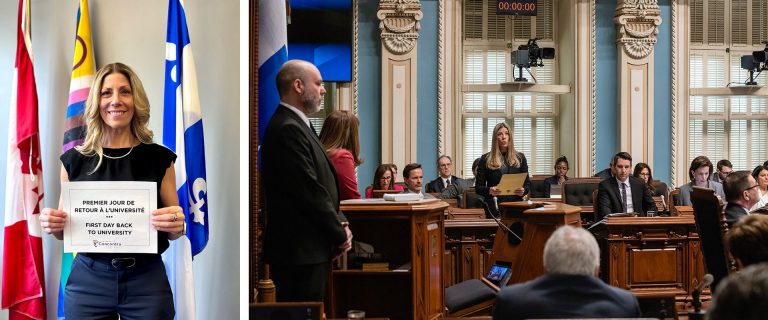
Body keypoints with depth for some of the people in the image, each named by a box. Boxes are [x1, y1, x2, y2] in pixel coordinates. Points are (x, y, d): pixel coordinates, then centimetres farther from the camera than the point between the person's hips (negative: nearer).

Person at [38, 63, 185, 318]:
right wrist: (52, 225, -10)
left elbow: (173, 231, 7)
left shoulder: (159, 158, 1)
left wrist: (176, 226, -15)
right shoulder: (74, 160, 3)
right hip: (88, 280, 1)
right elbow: (65, 230, 12)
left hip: (146, 281, -1)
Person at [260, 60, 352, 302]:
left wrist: (339, 222, 5)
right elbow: (310, 192, -19)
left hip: (310, 248, 10)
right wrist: (340, 234, -9)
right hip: (300, 252, -10)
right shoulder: (287, 130, -16)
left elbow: (322, 184, 18)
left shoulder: (296, 126, 17)